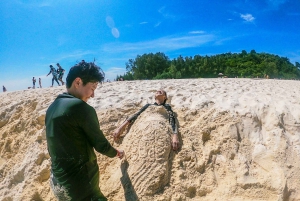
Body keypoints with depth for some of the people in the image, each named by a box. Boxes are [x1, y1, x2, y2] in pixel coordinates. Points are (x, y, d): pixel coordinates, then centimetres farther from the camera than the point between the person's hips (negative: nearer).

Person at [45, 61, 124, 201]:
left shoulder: (52, 108, 4)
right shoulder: (81, 108, -22)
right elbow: (101, 145, -13)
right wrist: (116, 153, 7)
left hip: (57, 181, 9)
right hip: (80, 185, -8)